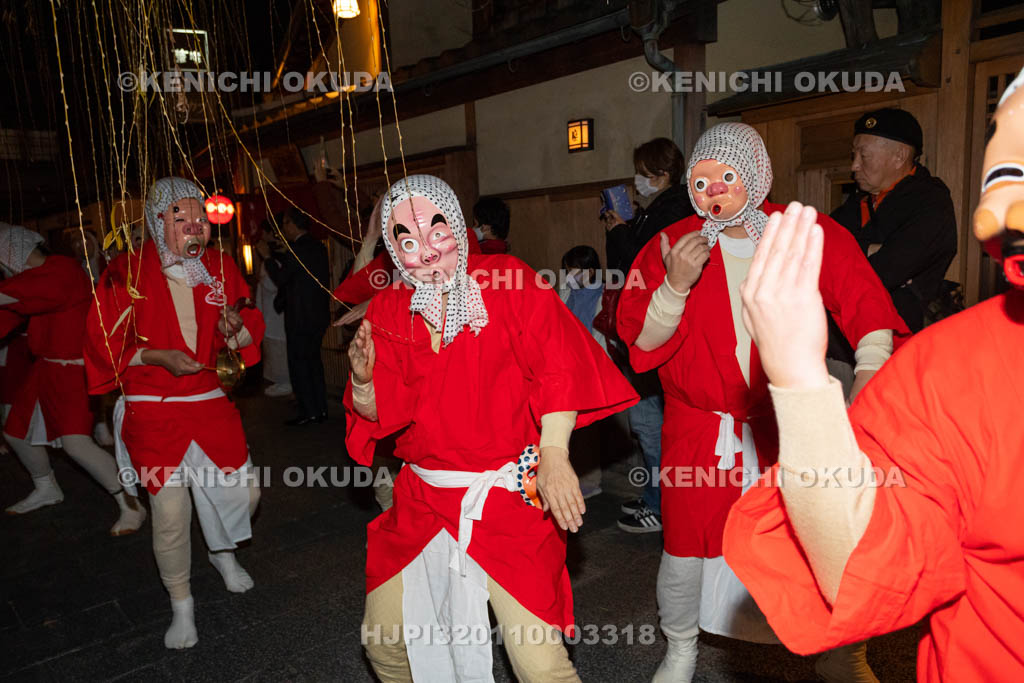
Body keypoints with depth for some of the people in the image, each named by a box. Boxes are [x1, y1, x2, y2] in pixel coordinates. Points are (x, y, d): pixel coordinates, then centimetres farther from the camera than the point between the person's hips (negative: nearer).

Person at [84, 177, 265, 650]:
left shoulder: (220, 267, 3)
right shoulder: (127, 273, -7)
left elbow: (246, 329, 11)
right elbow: (104, 343, -4)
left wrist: (237, 329, -13)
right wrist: (158, 357, -19)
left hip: (209, 404, 4)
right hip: (152, 413, -3)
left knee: (244, 490, 6)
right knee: (170, 515, -2)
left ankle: (223, 552, 41)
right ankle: (181, 607, 23)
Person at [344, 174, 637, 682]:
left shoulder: (509, 281, -6)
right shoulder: (389, 308, 5)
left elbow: (558, 363, -15)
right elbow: (382, 415, 4)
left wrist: (554, 457, -26)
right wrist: (364, 380, -18)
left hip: (509, 494, -4)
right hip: (422, 502, 5)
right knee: (382, 641, 14)